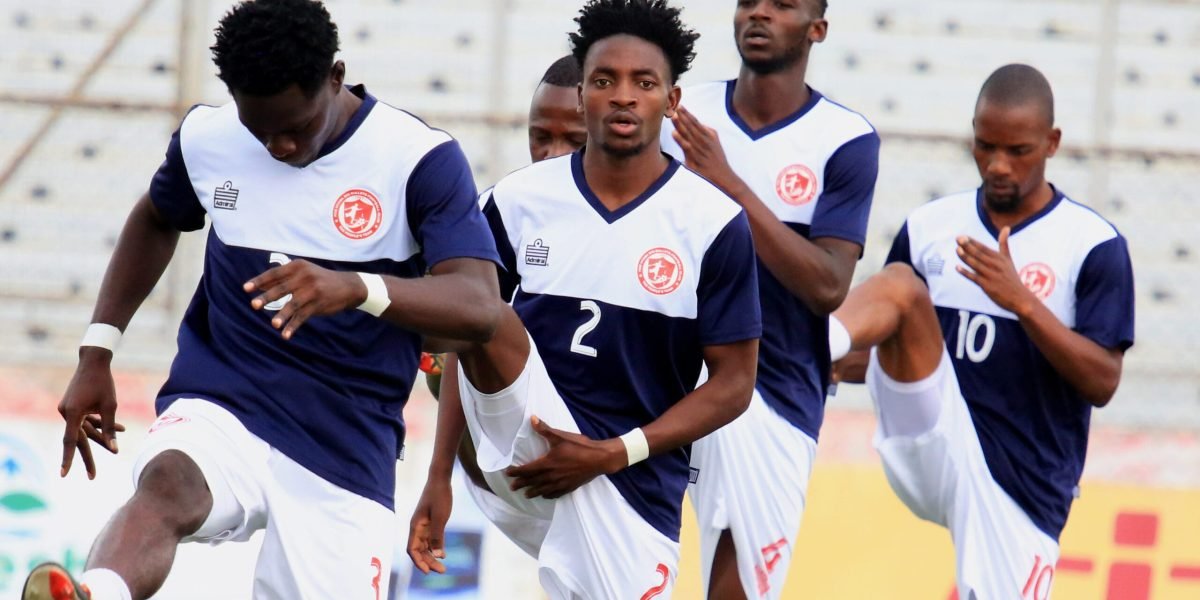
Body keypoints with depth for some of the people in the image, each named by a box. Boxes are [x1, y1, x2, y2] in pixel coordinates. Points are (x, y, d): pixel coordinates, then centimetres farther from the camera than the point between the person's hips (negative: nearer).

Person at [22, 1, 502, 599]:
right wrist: (96, 353, 18)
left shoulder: (421, 159, -9)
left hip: (346, 454, 0)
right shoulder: (207, 138, 4)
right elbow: (155, 220, 27)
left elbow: (479, 307, -22)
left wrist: (356, 288, -40)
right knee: (167, 483, -34)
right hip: (216, 409, 0)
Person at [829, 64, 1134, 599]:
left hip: (1022, 489, -1)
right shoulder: (928, 227, 9)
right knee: (901, 284, -19)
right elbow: (894, 351, 17)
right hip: (929, 449, 1)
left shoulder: (1094, 246, -2)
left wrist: (1021, 301, -19)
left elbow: (1103, 383, -8)